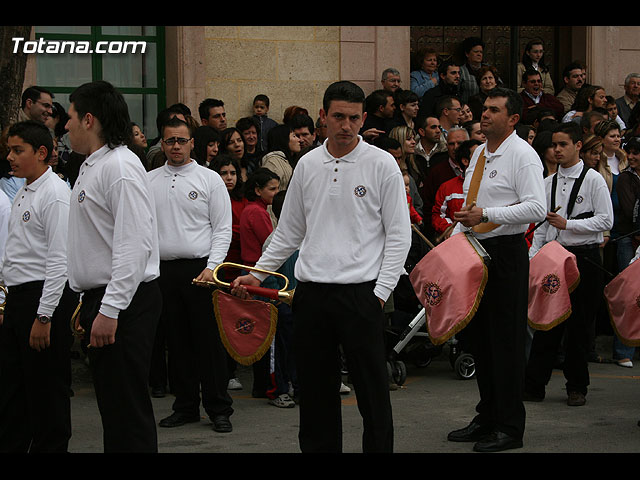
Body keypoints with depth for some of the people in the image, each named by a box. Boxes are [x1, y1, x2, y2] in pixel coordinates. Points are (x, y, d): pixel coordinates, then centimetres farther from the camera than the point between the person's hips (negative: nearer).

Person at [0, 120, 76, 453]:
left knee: (46, 389, -2)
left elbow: (59, 261, -19)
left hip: (46, 298, -9)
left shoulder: (55, 194, -13)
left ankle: (50, 447, 6)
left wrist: (44, 316, -21)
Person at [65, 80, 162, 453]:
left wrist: (109, 310, -25)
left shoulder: (120, 167, -15)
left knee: (128, 410, -9)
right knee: (113, 407, 13)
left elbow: (135, 244, -23)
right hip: (102, 300, 11)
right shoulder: (92, 166, 18)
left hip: (124, 305, -11)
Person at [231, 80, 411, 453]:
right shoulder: (308, 165, 10)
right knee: (316, 390, 9)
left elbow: (399, 234, -3)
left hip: (360, 291, -4)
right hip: (311, 292, 4)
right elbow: (289, 232, 18)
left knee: (372, 390, -1)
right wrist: (257, 274, 12)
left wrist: (381, 292, -9)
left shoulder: (382, 164, -2)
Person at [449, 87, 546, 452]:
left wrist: (487, 214, -22)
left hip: (507, 252, -8)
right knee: (477, 336, 13)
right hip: (476, 250, 9)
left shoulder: (523, 155, -10)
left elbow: (536, 208, -19)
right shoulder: (479, 153, 16)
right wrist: (456, 235, 10)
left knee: (507, 340, -4)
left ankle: (510, 428, 2)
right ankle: (487, 418, 24)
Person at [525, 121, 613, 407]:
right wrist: (533, 258, 6)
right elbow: (542, 225, 15)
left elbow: (606, 221, -8)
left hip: (584, 257, -4)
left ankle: (577, 387, 11)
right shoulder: (549, 183, 12)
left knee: (578, 325, 1)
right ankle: (534, 385, 3)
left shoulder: (593, 180, -3)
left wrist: (568, 224, -14)